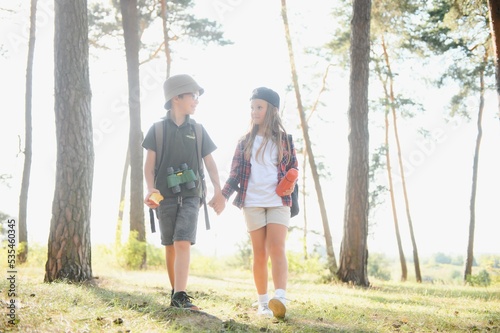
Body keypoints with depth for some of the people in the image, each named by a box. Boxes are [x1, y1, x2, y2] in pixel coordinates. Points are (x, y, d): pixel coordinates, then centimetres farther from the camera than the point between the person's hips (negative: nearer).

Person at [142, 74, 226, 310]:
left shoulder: (197, 130, 9)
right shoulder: (158, 129, 2)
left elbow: (210, 163, 9)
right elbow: (149, 164, 0)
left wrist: (218, 192, -2)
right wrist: (150, 189, -17)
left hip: (190, 196, 0)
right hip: (166, 196, 0)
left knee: (183, 243, -15)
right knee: (170, 246, 8)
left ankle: (180, 296, -20)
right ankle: (175, 290, 24)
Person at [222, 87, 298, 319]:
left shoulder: (284, 140, 7)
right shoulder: (245, 142, 9)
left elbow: (293, 169, 12)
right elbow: (235, 174, 6)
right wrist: (223, 195, -8)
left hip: (278, 202, -1)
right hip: (252, 203, 1)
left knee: (276, 249, -15)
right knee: (259, 254, 2)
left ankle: (280, 299, -26)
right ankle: (263, 303, 8)